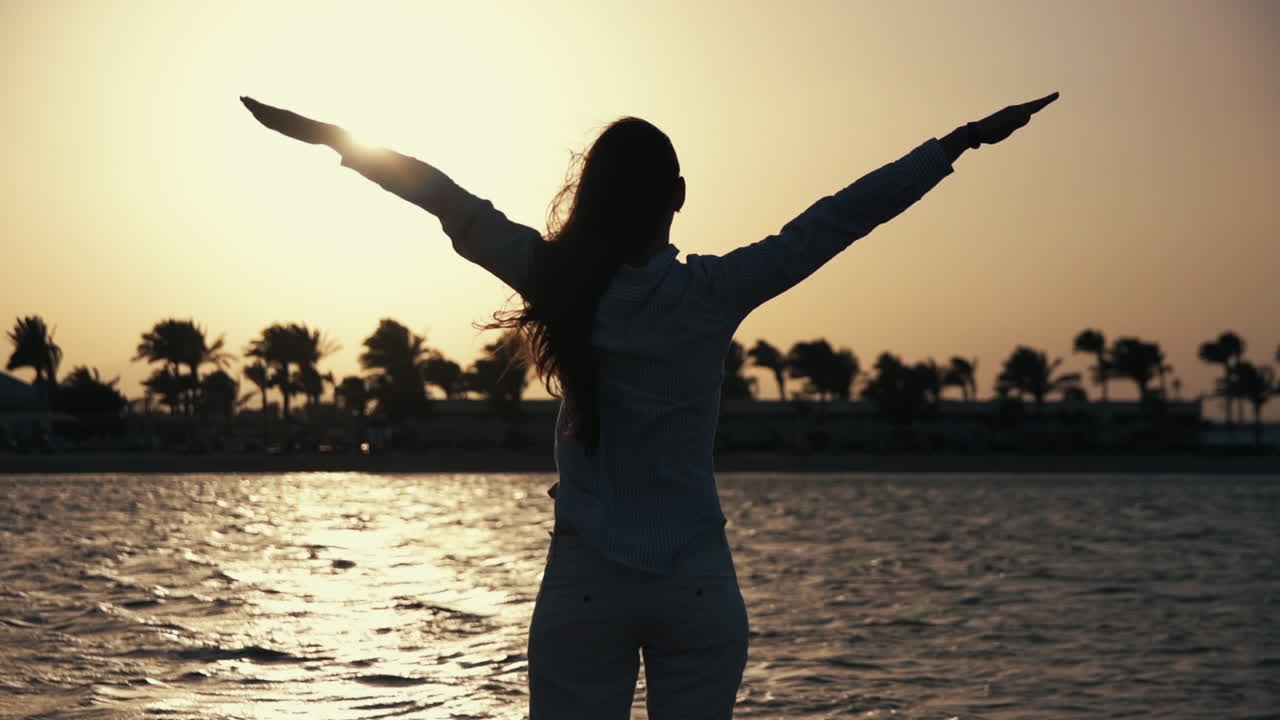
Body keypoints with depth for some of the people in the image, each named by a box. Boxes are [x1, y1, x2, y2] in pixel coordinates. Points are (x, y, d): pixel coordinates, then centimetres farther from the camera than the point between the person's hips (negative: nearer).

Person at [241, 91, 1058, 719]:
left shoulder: (561, 285, -5)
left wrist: (337, 141, 9)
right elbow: (836, 219, -5)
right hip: (698, 583, 0)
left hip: (585, 581, 0)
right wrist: (960, 142, 0)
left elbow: (453, 203, 1)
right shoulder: (715, 292, -7)